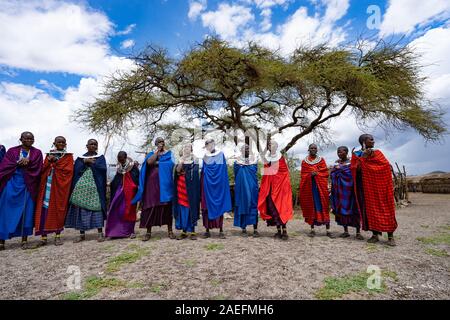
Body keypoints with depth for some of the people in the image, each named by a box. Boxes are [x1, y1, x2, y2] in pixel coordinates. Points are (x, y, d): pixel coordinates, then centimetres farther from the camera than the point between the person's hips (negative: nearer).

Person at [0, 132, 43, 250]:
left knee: (26, 212, 1)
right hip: (12, 183, 1)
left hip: (28, 185, 0)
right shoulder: (12, 151, 9)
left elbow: (38, 168, -3)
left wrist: (27, 161, -14)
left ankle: (24, 240, 9)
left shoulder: (37, 153, 9)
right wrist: (21, 162, -13)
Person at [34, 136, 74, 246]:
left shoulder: (68, 156, 7)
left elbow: (69, 170, -6)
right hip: (48, 184, 3)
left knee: (58, 209, -2)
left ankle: (58, 235, 5)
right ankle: (43, 236, 0)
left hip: (60, 185, -3)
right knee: (45, 208, -5)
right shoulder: (49, 154, 17)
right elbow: (43, 169, 10)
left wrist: (55, 162, -10)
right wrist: (49, 161, -8)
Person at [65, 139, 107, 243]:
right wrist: (85, 161, -9)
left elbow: (103, 169, -7)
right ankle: (82, 234, 12)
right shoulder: (80, 158, 16)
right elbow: (76, 170, 1)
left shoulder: (101, 157, 10)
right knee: (81, 209, 2)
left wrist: (90, 162, -5)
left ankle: (100, 233, 0)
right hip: (81, 187, 3)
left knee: (96, 208, -6)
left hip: (95, 187, -2)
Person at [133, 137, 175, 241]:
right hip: (153, 183, 1)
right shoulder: (151, 154, 13)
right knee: (151, 206, 0)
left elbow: (171, 164, -5)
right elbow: (149, 162, -10)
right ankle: (148, 232, 9)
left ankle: (170, 230, 11)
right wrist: (157, 151, -5)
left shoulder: (169, 153, 10)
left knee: (167, 206, 2)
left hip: (165, 183, -1)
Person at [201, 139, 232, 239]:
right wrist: (202, 184, 4)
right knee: (207, 206, 3)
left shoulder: (221, 155, 1)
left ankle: (221, 230, 8)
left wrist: (224, 184, -6)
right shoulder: (205, 157, 10)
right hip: (207, 185, 3)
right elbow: (203, 171, 12)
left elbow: (224, 170, -1)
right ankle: (207, 230, 12)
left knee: (219, 206, 1)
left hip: (219, 184, -2)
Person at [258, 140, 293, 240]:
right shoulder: (267, 158, 12)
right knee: (271, 205, 1)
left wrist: (286, 186, -12)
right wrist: (264, 186, 4)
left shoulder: (280, 157, 0)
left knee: (281, 205, -7)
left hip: (280, 183, -4)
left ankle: (284, 231, -2)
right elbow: (265, 174, 13)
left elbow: (285, 173, -4)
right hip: (269, 184, 4)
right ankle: (278, 231, 10)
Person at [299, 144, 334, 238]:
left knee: (323, 206, -3)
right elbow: (302, 175, 7)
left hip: (320, 186, 0)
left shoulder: (321, 160, 8)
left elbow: (325, 173, 3)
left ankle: (328, 230, 1)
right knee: (311, 206, 1)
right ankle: (312, 229, 7)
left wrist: (317, 173, -14)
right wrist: (310, 174, -12)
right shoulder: (304, 161, 9)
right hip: (308, 186, 1)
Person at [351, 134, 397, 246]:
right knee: (370, 208, 1)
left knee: (384, 207, -3)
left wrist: (372, 156, -10)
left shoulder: (377, 152, 9)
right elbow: (355, 169, -7)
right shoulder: (356, 154, 6)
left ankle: (390, 236, 3)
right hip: (365, 185, 0)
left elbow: (386, 165, -6)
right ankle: (375, 234, 10)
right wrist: (363, 157, -13)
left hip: (379, 185, 1)